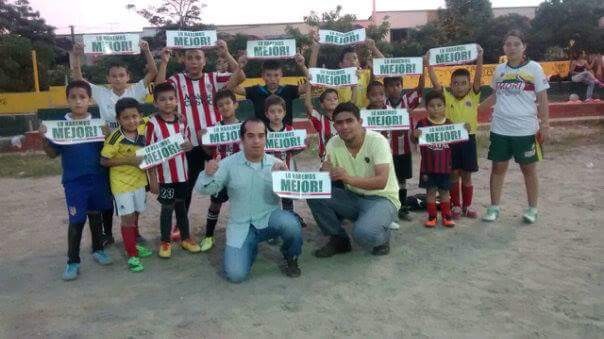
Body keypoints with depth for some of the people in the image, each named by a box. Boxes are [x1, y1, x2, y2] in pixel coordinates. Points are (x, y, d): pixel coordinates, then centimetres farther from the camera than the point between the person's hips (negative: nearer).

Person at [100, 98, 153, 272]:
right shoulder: (115, 138, -20)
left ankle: (134, 245, 37)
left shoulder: (142, 130, -7)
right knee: (127, 217, -1)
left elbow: (147, 119, 15)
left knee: (135, 215, 19)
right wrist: (127, 160, -23)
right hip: (121, 183, -5)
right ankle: (132, 255, 9)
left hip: (139, 180, 5)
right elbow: (104, 161, -16)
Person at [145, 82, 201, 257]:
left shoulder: (181, 120, 2)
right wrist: (152, 178, -12)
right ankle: (165, 241, 23)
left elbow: (188, 142, 13)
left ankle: (185, 238, 30)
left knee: (181, 204, 17)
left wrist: (188, 146, -12)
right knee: (167, 207, 7)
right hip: (164, 175, -4)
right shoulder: (152, 123, -12)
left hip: (181, 172, 4)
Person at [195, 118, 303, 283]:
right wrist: (208, 175, -27)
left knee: (290, 223, -33)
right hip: (241, 226, 0)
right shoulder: (229, 164, -5)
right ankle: (251, 248, 22)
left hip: (269, 219, 0)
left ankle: (291, 258, 2)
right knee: (236, 275, -14)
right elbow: (203, 190, -5)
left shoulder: (276, 163, -3)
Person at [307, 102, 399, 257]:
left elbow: (381, 182, -29)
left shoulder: (377, 141, -19)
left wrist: (349, 179, -42)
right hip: (353, 198, 5)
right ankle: (339, 240, 2)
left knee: (363, 233, -34)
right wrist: (325, 173, -33)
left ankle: (382, 236, 4)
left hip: (381, 199, -5)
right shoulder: (333, 143, -5)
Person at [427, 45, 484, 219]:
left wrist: (479, 57, -23)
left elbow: (478, 77, -13)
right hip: (451, 139, 0)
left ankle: (467, 205, 23)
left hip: (468, 139, 1)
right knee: (453, 174, 9)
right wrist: (429, 63, -19)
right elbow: (435, 81, -11)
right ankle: (456, 205, 20)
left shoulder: (473, 96, -1)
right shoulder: (446, 96, -2)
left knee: (466, 175, 11)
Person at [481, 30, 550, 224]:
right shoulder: (499, 69, 7)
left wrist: (545, 125, -7)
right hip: (500, 129, 3)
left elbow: (542, 99, -2)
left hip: (526, 130, -3)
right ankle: (494, 207, 19)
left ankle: (532, 209, 22)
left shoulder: (534, 68, -3)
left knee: (529, 169, 8)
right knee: (498, 167, 8)